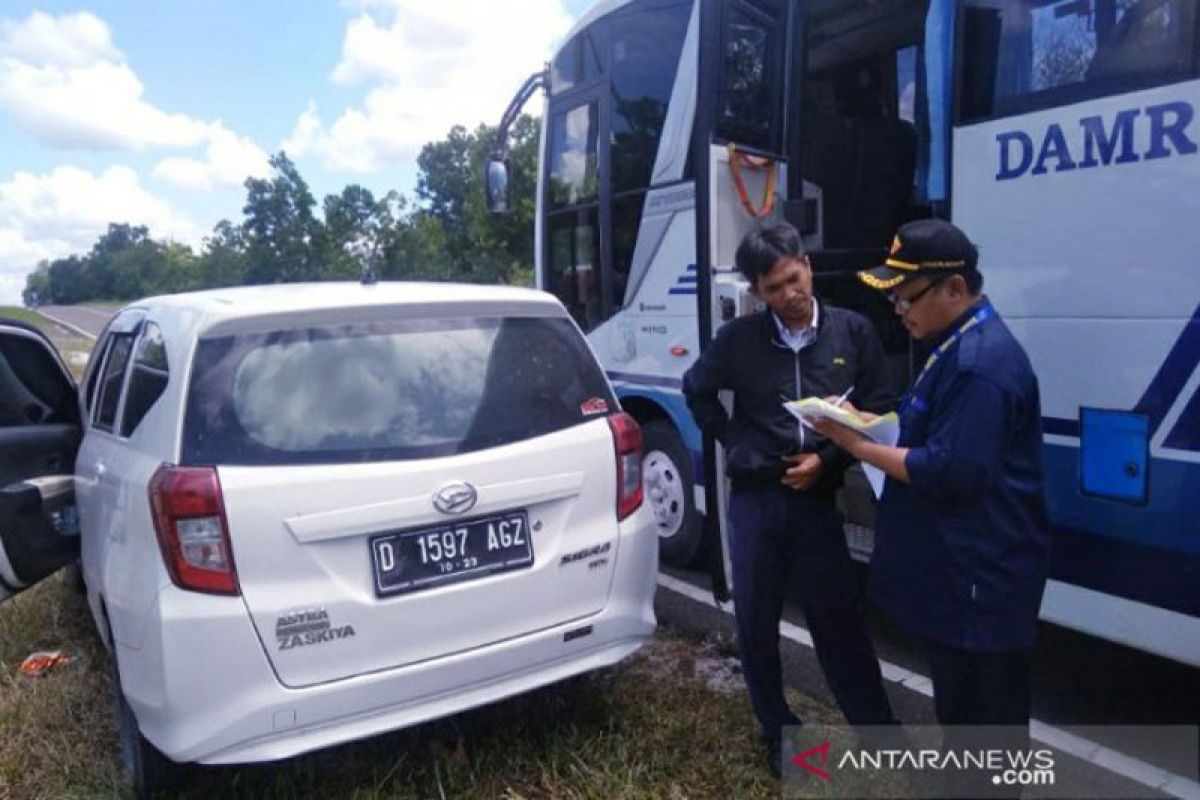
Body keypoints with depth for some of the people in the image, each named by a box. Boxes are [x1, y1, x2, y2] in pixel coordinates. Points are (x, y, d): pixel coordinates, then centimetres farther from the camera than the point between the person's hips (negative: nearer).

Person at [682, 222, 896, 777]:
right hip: (754, 499, 2)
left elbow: (877, 413, 2)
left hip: (817, 499, -1)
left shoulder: (853, 332, 1)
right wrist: (733, 444, 7)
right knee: (756, 623, 10)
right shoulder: (739, 338, 1)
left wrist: (827, 461, -10)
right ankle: (779, 732, 31)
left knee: (839, 621, 2)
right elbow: (697, 390, 16)